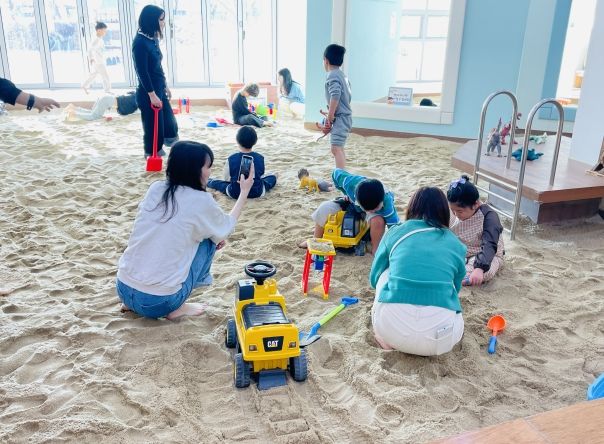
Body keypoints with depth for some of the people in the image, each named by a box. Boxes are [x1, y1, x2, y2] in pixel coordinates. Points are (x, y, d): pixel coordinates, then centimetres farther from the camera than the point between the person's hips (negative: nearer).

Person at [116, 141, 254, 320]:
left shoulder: (155, 188, 3)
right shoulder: (201, 201, -11)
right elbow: (227, 226, 11)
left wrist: (210, 233, 21)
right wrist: (245, 191, 22)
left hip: (124, 289, 6)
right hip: (159, 302, -5)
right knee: (208, 240, 10)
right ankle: (176, 308, 8)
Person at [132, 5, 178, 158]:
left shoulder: (153, 39, 8)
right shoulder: (140, 42, -19)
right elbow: (142, 72, -21)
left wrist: (165, 86, 20)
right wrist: (152, 94, -21)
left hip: (159, 89, 9)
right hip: (148, 93, -9)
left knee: (168, 121, 17)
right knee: (153, 125, 4)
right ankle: (152, 153, 22)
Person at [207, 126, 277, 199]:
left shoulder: (231, 159, -16)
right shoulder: (260, 158, -12)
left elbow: (226, 179, -4)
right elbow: (261, 175, 3)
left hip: (235, 193, 0)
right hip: (257, 192, 1)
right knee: (273, 177, 29)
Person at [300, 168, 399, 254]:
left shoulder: (387, 203, -43)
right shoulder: (351, 182, -41)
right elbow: (336, 173, -19)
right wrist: (347, 194, -12)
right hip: (352, 203, 2)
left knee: (378, 220, -39)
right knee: (324, 208, -16)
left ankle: (376, 250, -12)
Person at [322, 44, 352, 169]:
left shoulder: (332, 75, -13)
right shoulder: (342, 75, 16)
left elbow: (335, 96, -26)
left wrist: (330, 117, -20)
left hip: (340, 118, -10)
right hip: (345, 116, 10)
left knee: (336, 149, -15)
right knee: (339, 148, 20)